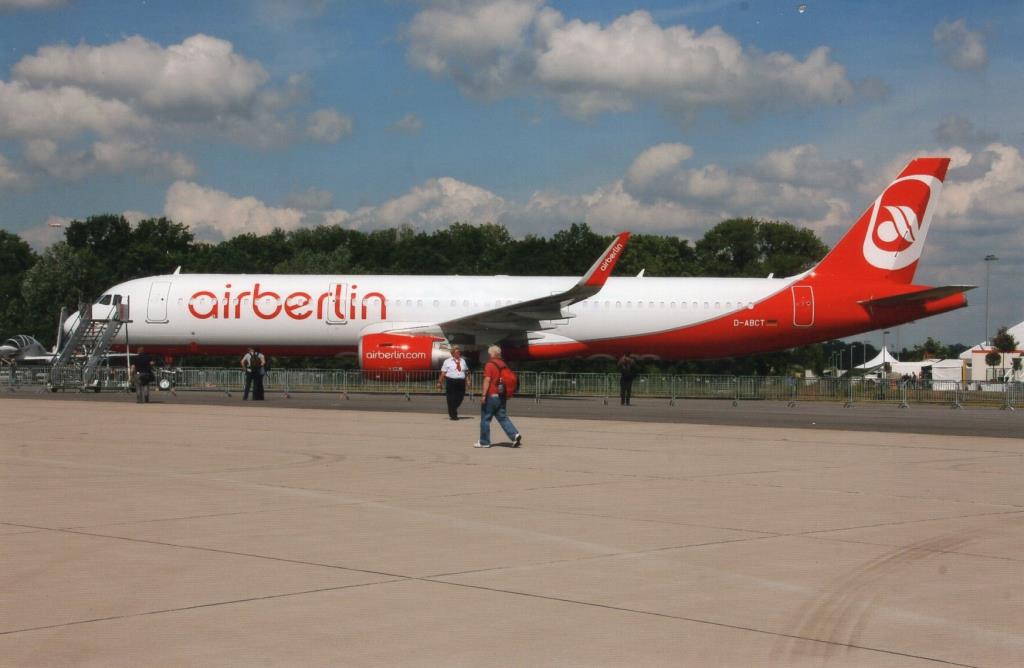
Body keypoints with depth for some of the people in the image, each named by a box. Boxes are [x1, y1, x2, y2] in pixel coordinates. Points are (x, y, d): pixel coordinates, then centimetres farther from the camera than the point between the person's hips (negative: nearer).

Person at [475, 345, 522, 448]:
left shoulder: (490, 364, -12)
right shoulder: (504, 364, 12)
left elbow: (487, 380, -19)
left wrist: (483, 395, -19)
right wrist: (506, 395, 25)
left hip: (491, 395, -7)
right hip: (501, 396, 7)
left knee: (485, 419, 4)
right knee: (503, 418, 9)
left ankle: (484, 442, 9)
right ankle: (515, 435, -9)